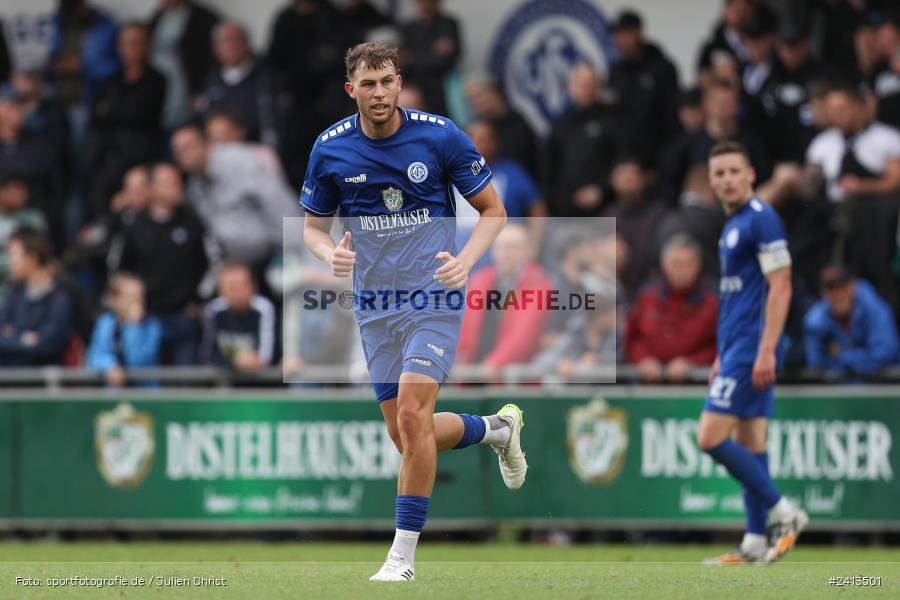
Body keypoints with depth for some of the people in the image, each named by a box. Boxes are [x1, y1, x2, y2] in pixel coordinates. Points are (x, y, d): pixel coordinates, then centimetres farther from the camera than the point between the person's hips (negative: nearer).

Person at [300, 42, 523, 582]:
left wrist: (466, 260, -18)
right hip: (375, 308, 4)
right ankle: (498, 427, 38)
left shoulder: (440, 135, -10)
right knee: (408, 435, 7)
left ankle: (404, 553, -10)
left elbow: (493, 210, 0)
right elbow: (313, 226, 10)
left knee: (412, 415, -19)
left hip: (434, 296, -4)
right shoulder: (330, 149, -2)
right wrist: (331, 253, -14)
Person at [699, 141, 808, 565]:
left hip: (752, 349, -10)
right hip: (737, 349, 10)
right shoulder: (733, 225, 18)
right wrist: (722, 357, 24)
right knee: (749, 443, 8)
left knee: (711, 436, -13)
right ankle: (756, 543, 8)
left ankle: (783, 511, -7)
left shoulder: (762, 219, -11)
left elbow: (780, 287, -17)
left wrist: (766, 350, -23)